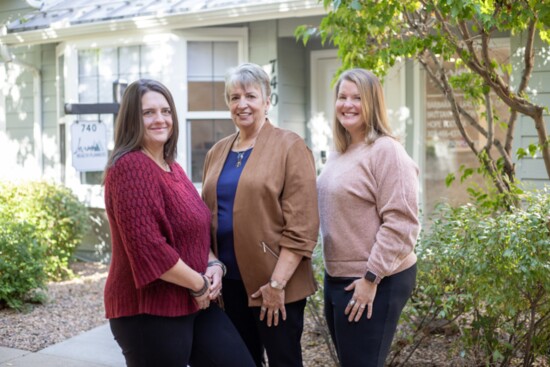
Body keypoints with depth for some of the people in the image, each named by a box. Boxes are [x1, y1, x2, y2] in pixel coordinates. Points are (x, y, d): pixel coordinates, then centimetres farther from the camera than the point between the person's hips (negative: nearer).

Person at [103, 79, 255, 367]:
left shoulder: (172, 167, 13)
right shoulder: (130, 167, -16)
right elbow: (147, 247, -24)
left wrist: (213, 265, 0)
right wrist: (198, 283, -15)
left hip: (194, 302, 9)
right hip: (147, 309, -8)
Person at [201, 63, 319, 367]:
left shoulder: (289, 147, -8)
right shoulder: (217, 152, 10)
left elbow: (301, 225, -14)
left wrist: (277, 282, -17)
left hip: (275, 284, -5)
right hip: (231, 281, 6)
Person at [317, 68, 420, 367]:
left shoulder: (386, 151, -15)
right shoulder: (340, 152, 12)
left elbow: (400, 223, -21)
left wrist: (371, 278, -20)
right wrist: (332, 272, 16)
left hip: (376, 282, -8)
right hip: (337, 277, 9)